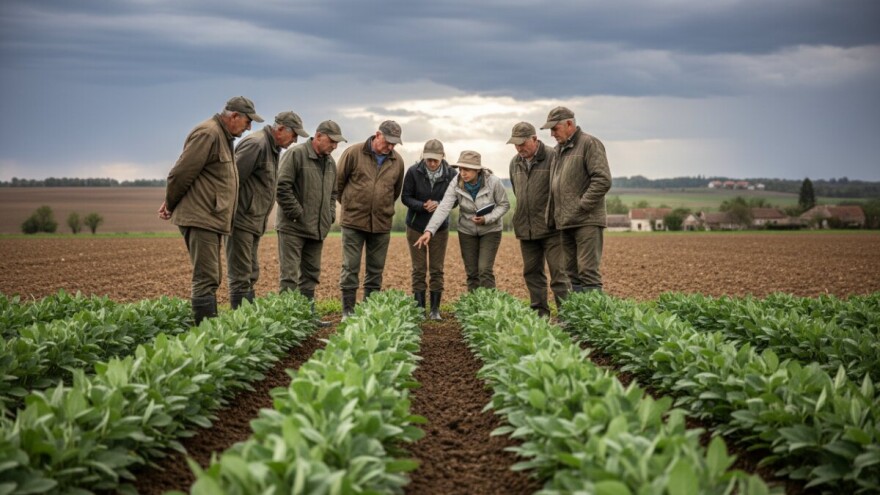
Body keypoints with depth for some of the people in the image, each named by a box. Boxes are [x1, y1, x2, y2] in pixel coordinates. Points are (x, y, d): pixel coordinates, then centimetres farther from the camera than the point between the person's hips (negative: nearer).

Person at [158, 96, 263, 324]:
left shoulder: (223, 136, 19)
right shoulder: (208, 133, -14)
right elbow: (182, 172, -16)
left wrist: (171, 204, 18)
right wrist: (171, 204, -2)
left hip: (211, 219, 10)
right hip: (200, 218, -10)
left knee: (211, 278, 12)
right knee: (206, 279, -12)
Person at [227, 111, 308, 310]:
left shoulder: (273, 148, 16)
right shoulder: (256, 143, -15)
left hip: (254, 223, 10)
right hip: (241, 220, -10)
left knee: (251, 276, 13)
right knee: (241, 276, -7)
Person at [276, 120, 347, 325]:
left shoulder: (330, 162, 15)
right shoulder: (296, 154, -10)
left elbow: (332, 193, 25)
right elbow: (282, 187, -16)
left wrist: (330, 216, 11)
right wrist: (297, 214, -16)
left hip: (318, 229, 8)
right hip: (293, 227, -8)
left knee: (311, 274, 12)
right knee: (290, 274, -7)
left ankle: (308, 314, 19)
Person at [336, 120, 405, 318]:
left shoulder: (397, 161, 5)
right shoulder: (353, 153, -7)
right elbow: (338, 181, 4)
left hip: (381, 224, 4)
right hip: (354, 221, -4)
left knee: (376, 270, 8)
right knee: (350, 267, -2)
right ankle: (348, 311, 4)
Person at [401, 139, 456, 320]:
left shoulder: (450, 174, -10)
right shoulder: (414, 172, -14)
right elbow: (405, 197, -7)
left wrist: (439, 204, -23)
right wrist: (422, 206, -25)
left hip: (440, 228, 1)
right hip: (416, 226, -1)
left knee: (437, 270, 4)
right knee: (419, 269, 3)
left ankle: (435, 309, 12)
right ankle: (419, 309, 9)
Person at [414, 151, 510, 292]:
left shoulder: (493, 182, -22)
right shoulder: (456, 183, -18)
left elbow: (504, 205, -8)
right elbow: (443, 207, -25)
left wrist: (486, 219, -24)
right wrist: (429, 230, -38)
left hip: (490, 230, -2)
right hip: (467, 231, 2)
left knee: (485, 270, -13)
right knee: (472, 272, 5)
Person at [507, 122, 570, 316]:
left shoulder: (552, 157, -9)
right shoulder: (515, 162, 13)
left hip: (551, 227, -7)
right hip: (525, 228, 7)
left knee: (558, 272, -7)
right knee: (532, 272, 10)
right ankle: (540, 313, 18)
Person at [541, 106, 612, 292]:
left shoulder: (590, 144, -5)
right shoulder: (558, 149, 20)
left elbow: (603, 180, -14)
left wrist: (582, 206, -14)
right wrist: (553, 213, 12)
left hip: (587, 221, -8)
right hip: (566, 222, 8)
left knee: (588, 270, -12)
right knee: (572, 272, 8)